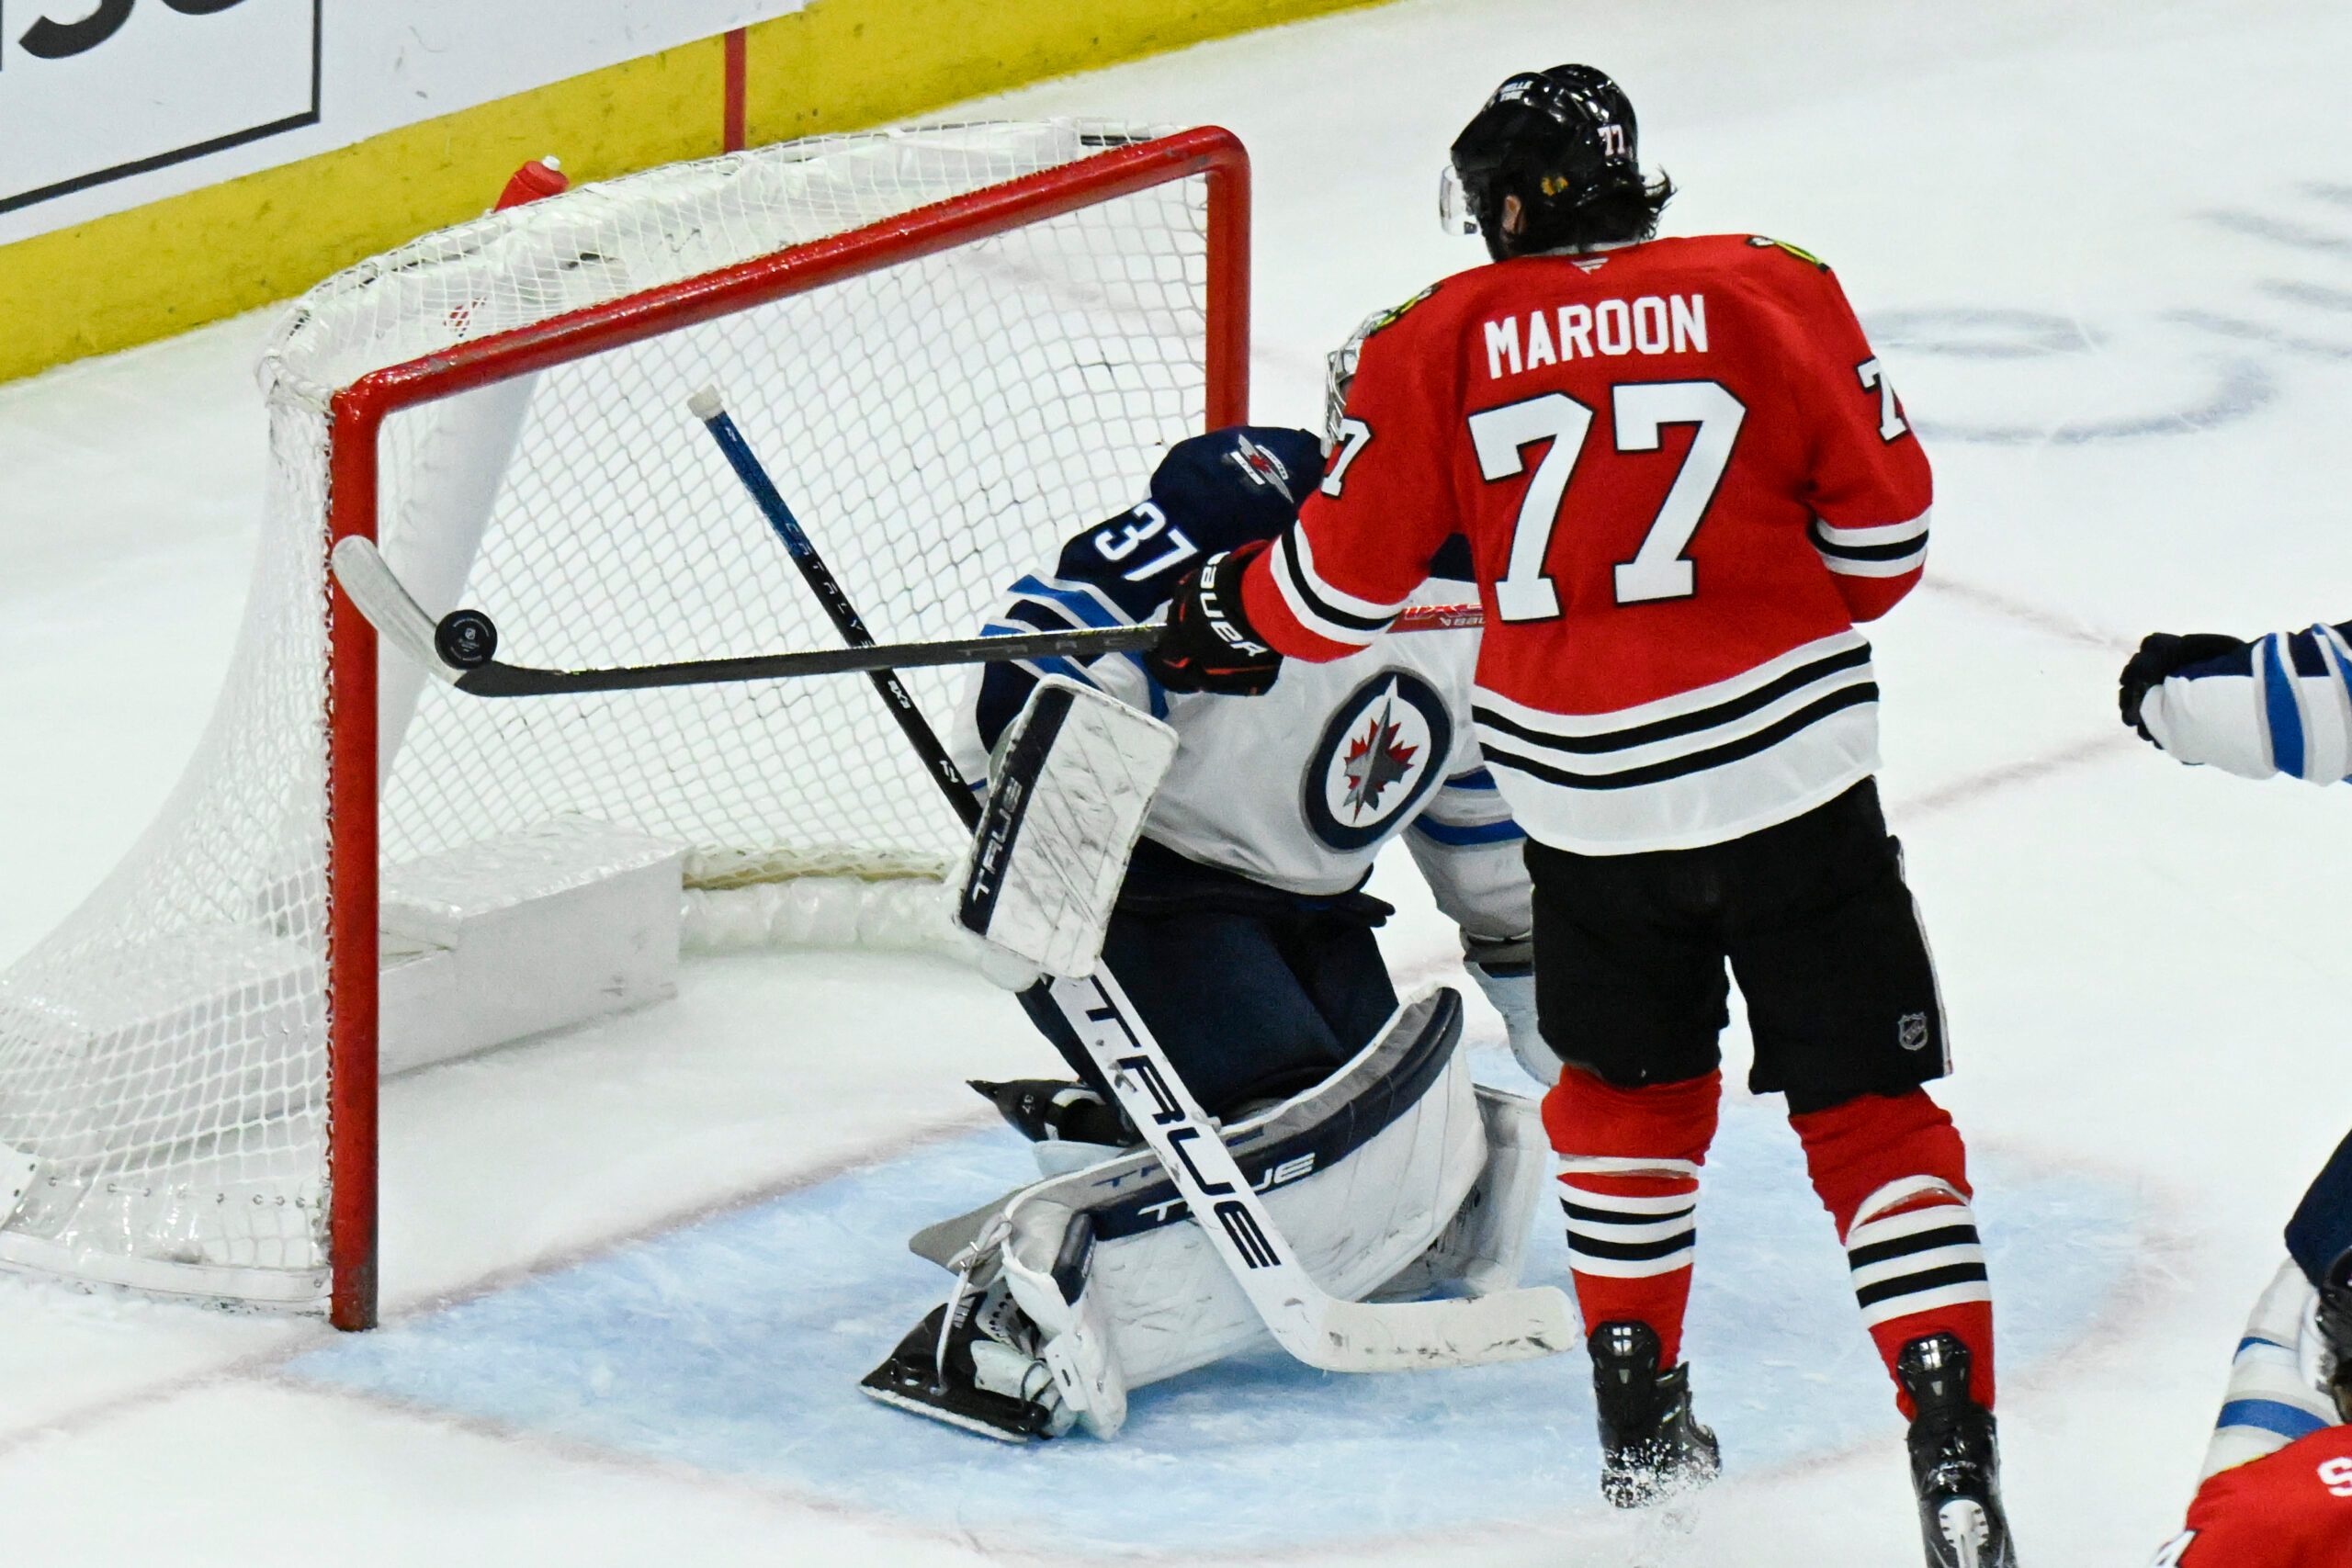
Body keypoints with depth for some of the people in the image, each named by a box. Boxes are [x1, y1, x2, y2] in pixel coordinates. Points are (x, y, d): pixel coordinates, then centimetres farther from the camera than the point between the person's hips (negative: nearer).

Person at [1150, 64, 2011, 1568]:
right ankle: (1953, 1442, -8)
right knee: (1868, 1107, 3)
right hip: (1794, 769, -1)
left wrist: (1234, 617, 25)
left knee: (1631, 1087, 25)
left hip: (1587, 794, 1)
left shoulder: (1441, 344, 0)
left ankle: (1640, 1406, 28)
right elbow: (1884, 517, 2)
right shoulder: (1770, 296, -2)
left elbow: (1345, 581, 4)